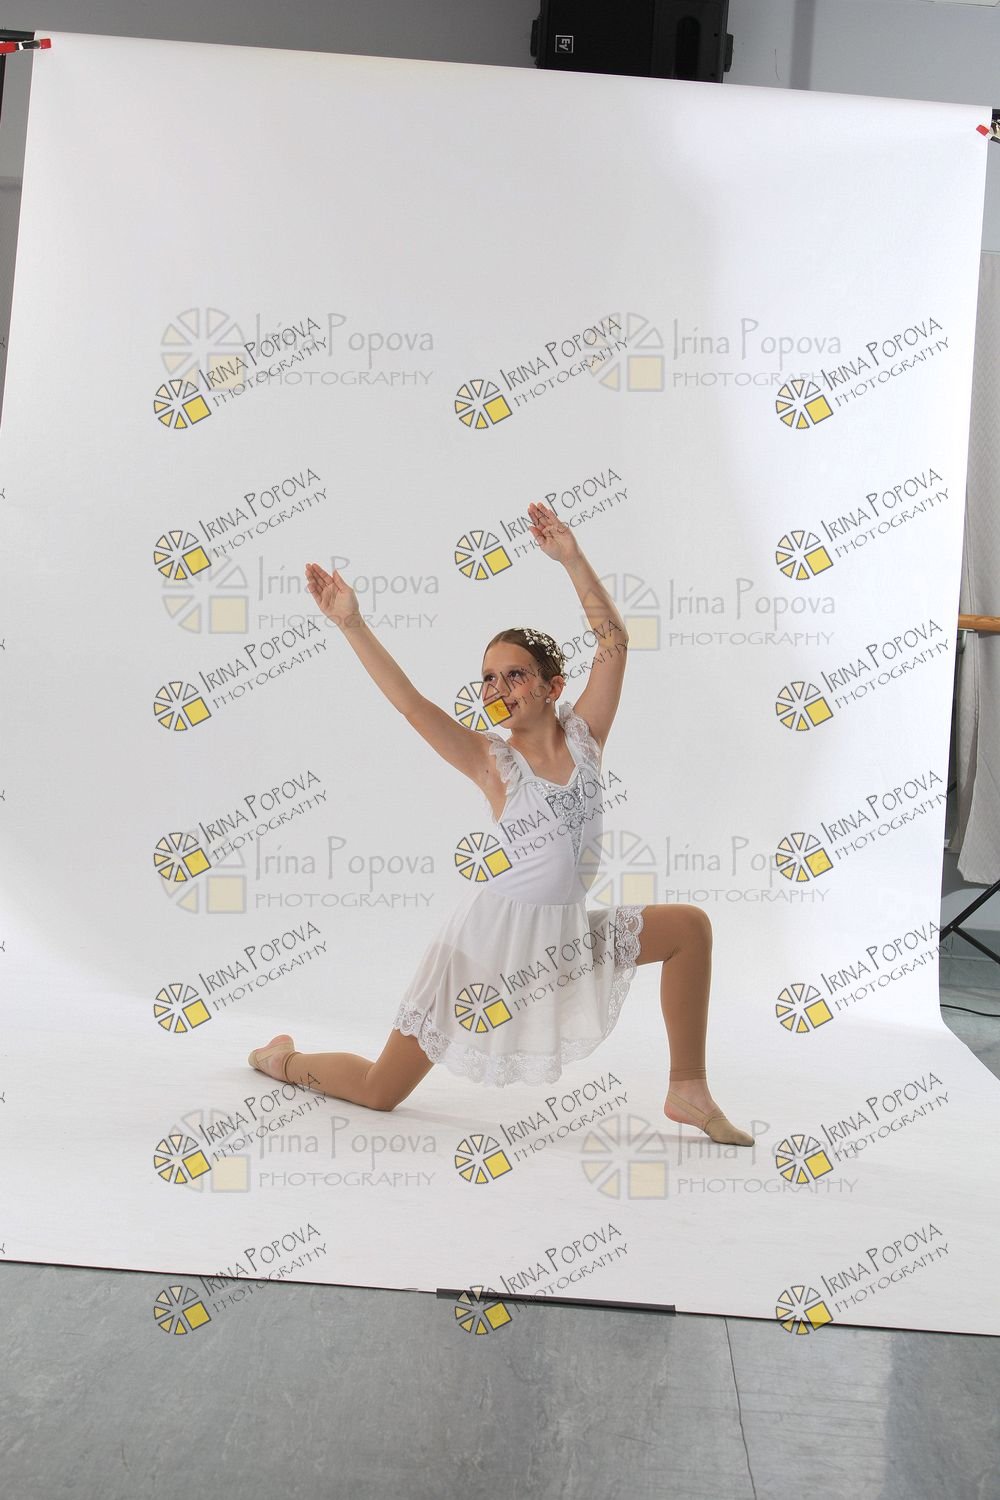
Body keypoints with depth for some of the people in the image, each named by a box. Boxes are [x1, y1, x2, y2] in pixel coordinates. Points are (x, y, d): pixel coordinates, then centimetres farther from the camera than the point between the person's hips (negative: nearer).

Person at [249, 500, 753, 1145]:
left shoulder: (583, 735, -2)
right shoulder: (492, 761, -11)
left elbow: (614, 639, -9)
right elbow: (410, 701, -20)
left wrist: (572, 558, -15)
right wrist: (351, 623, -25)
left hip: (566, 935, 4)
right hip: (491, 939, -4)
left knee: (690, 927, -5)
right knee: (379, 1092, 4)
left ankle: (689, 1092, 5)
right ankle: (286, 1059, 37)